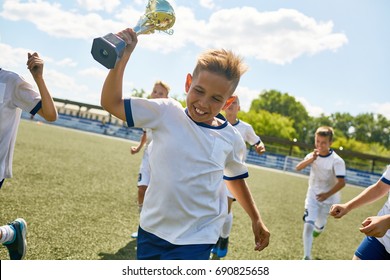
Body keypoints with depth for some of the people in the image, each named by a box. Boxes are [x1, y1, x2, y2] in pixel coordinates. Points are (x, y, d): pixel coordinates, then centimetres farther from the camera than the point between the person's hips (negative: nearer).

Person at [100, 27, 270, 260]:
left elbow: (236, 178, 13)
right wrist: (122, 58, -22)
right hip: (151, 230, 2)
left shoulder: (231, 140, -5)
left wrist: (256, 220, 18)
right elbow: (112, 103, -10)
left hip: (195, 240, -1)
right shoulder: (166, 113, -10)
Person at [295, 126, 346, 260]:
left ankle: (318, 229, 55)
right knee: (308, 225, -12)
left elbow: (342, 182, -22)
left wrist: (327, 194, -31)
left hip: (329, 198, -2)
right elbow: (298, 168, -20)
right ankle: (307, 257, -4)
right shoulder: (312, 156, -7)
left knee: (319, 225, 15)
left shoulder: (337, 161, -19)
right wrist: (310, 160, -36)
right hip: (312, 196, 2)